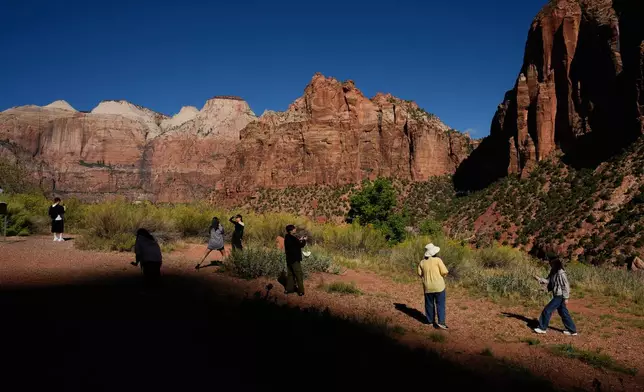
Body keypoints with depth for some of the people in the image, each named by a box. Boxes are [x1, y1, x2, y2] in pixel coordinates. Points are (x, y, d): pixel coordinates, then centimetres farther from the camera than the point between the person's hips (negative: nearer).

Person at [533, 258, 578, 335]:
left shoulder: (561, 274, -19)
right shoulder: (554, 273, 8)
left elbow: (566, 286, -19)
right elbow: (547, 281, 8)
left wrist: (566, 298, -18)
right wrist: (539, 279, -8)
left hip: (560, 296, -9)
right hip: (557, 296, 9)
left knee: (547, 310, -5)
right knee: (563, 313, 15)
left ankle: (542, 328, 5)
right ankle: (572, 330, 24)